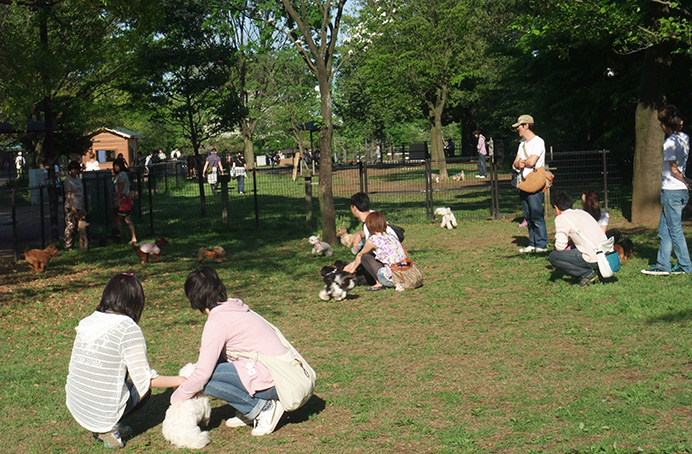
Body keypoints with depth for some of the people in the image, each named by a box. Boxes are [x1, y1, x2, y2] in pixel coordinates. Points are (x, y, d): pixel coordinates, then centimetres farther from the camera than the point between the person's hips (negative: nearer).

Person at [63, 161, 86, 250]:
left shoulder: (78, 179, 18)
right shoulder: (68, 179, -5)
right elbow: (68, 194, -11)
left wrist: (82, 208, 18)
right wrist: (72, 207, -17)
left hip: (79, 207, 8)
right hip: (71, 207, -8)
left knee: (78, 227, 5)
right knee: (70, 226, -9)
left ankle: (72, 244, 12)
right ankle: (68, 245, -5)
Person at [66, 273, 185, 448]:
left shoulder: (87, 322, 4)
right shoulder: (129, 329, -14)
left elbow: (75, 367, 14)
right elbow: (145, 379, -14)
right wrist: (180, 381, 1)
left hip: (75, 406, 6)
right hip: (103, 410, -6)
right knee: (143, 389, 21)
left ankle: (109, 425, 13)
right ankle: (108, 427, 1)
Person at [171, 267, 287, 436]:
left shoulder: (217, 322, -14)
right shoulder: (235, 307, 12)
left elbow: (202, 373, -16)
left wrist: (176, 397, -1)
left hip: (271, 383, -9)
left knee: (206, 380, -14)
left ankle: (263, 408, -5)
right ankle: (248, 412, 11)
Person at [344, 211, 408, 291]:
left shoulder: (373, 240, -5)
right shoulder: (391, 236, 17)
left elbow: (359, 255, 15)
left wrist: (353, 268, 36)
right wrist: (353, 264, 39)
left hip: (392, 278, -8)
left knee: (365, 257, 8)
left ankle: (380, 283, 0)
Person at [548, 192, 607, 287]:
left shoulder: (561, 218, -3)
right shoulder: (581, 212, 21)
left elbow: (560, 246, -7)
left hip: (594, 260, -8)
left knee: (553, 257, 0)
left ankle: (587, 274, -4)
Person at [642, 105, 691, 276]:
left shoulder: (670, 142, -15)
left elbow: (674, 169, -13)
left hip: (671, 191, -9)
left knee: (675, 229, 0)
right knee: (664, 229, 12)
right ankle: (663, 265, 13)